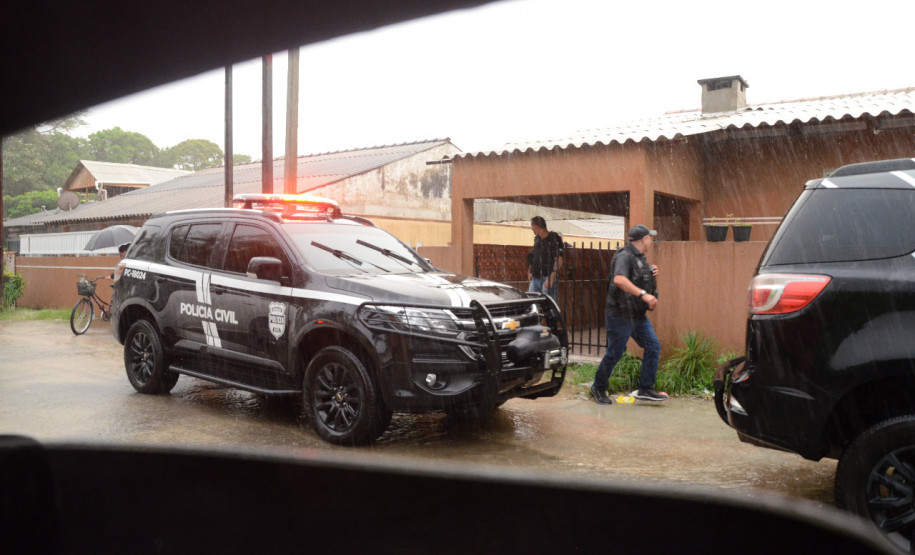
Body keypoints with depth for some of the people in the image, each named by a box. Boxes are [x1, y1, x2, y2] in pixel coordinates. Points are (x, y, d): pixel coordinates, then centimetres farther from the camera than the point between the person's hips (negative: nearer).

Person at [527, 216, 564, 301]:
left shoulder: (554, 239, -11)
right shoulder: (537, 239, 12)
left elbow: (559, 261, -16)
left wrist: (551, 278, -20)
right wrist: (530, 271, 13)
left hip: (548, 277, -7)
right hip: (536, 277, 7)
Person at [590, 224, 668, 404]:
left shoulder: (640, 258, 15)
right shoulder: (624, 256, -17)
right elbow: (619, 280, -34)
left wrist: (652, 273, 8)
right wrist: (643, 294, -37)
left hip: (638, 315, 9)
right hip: (620, 315, -9)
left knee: (653, 346, 3)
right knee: (614, 354, 0)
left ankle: (645, 389, 8)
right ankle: (598, 389, 18)